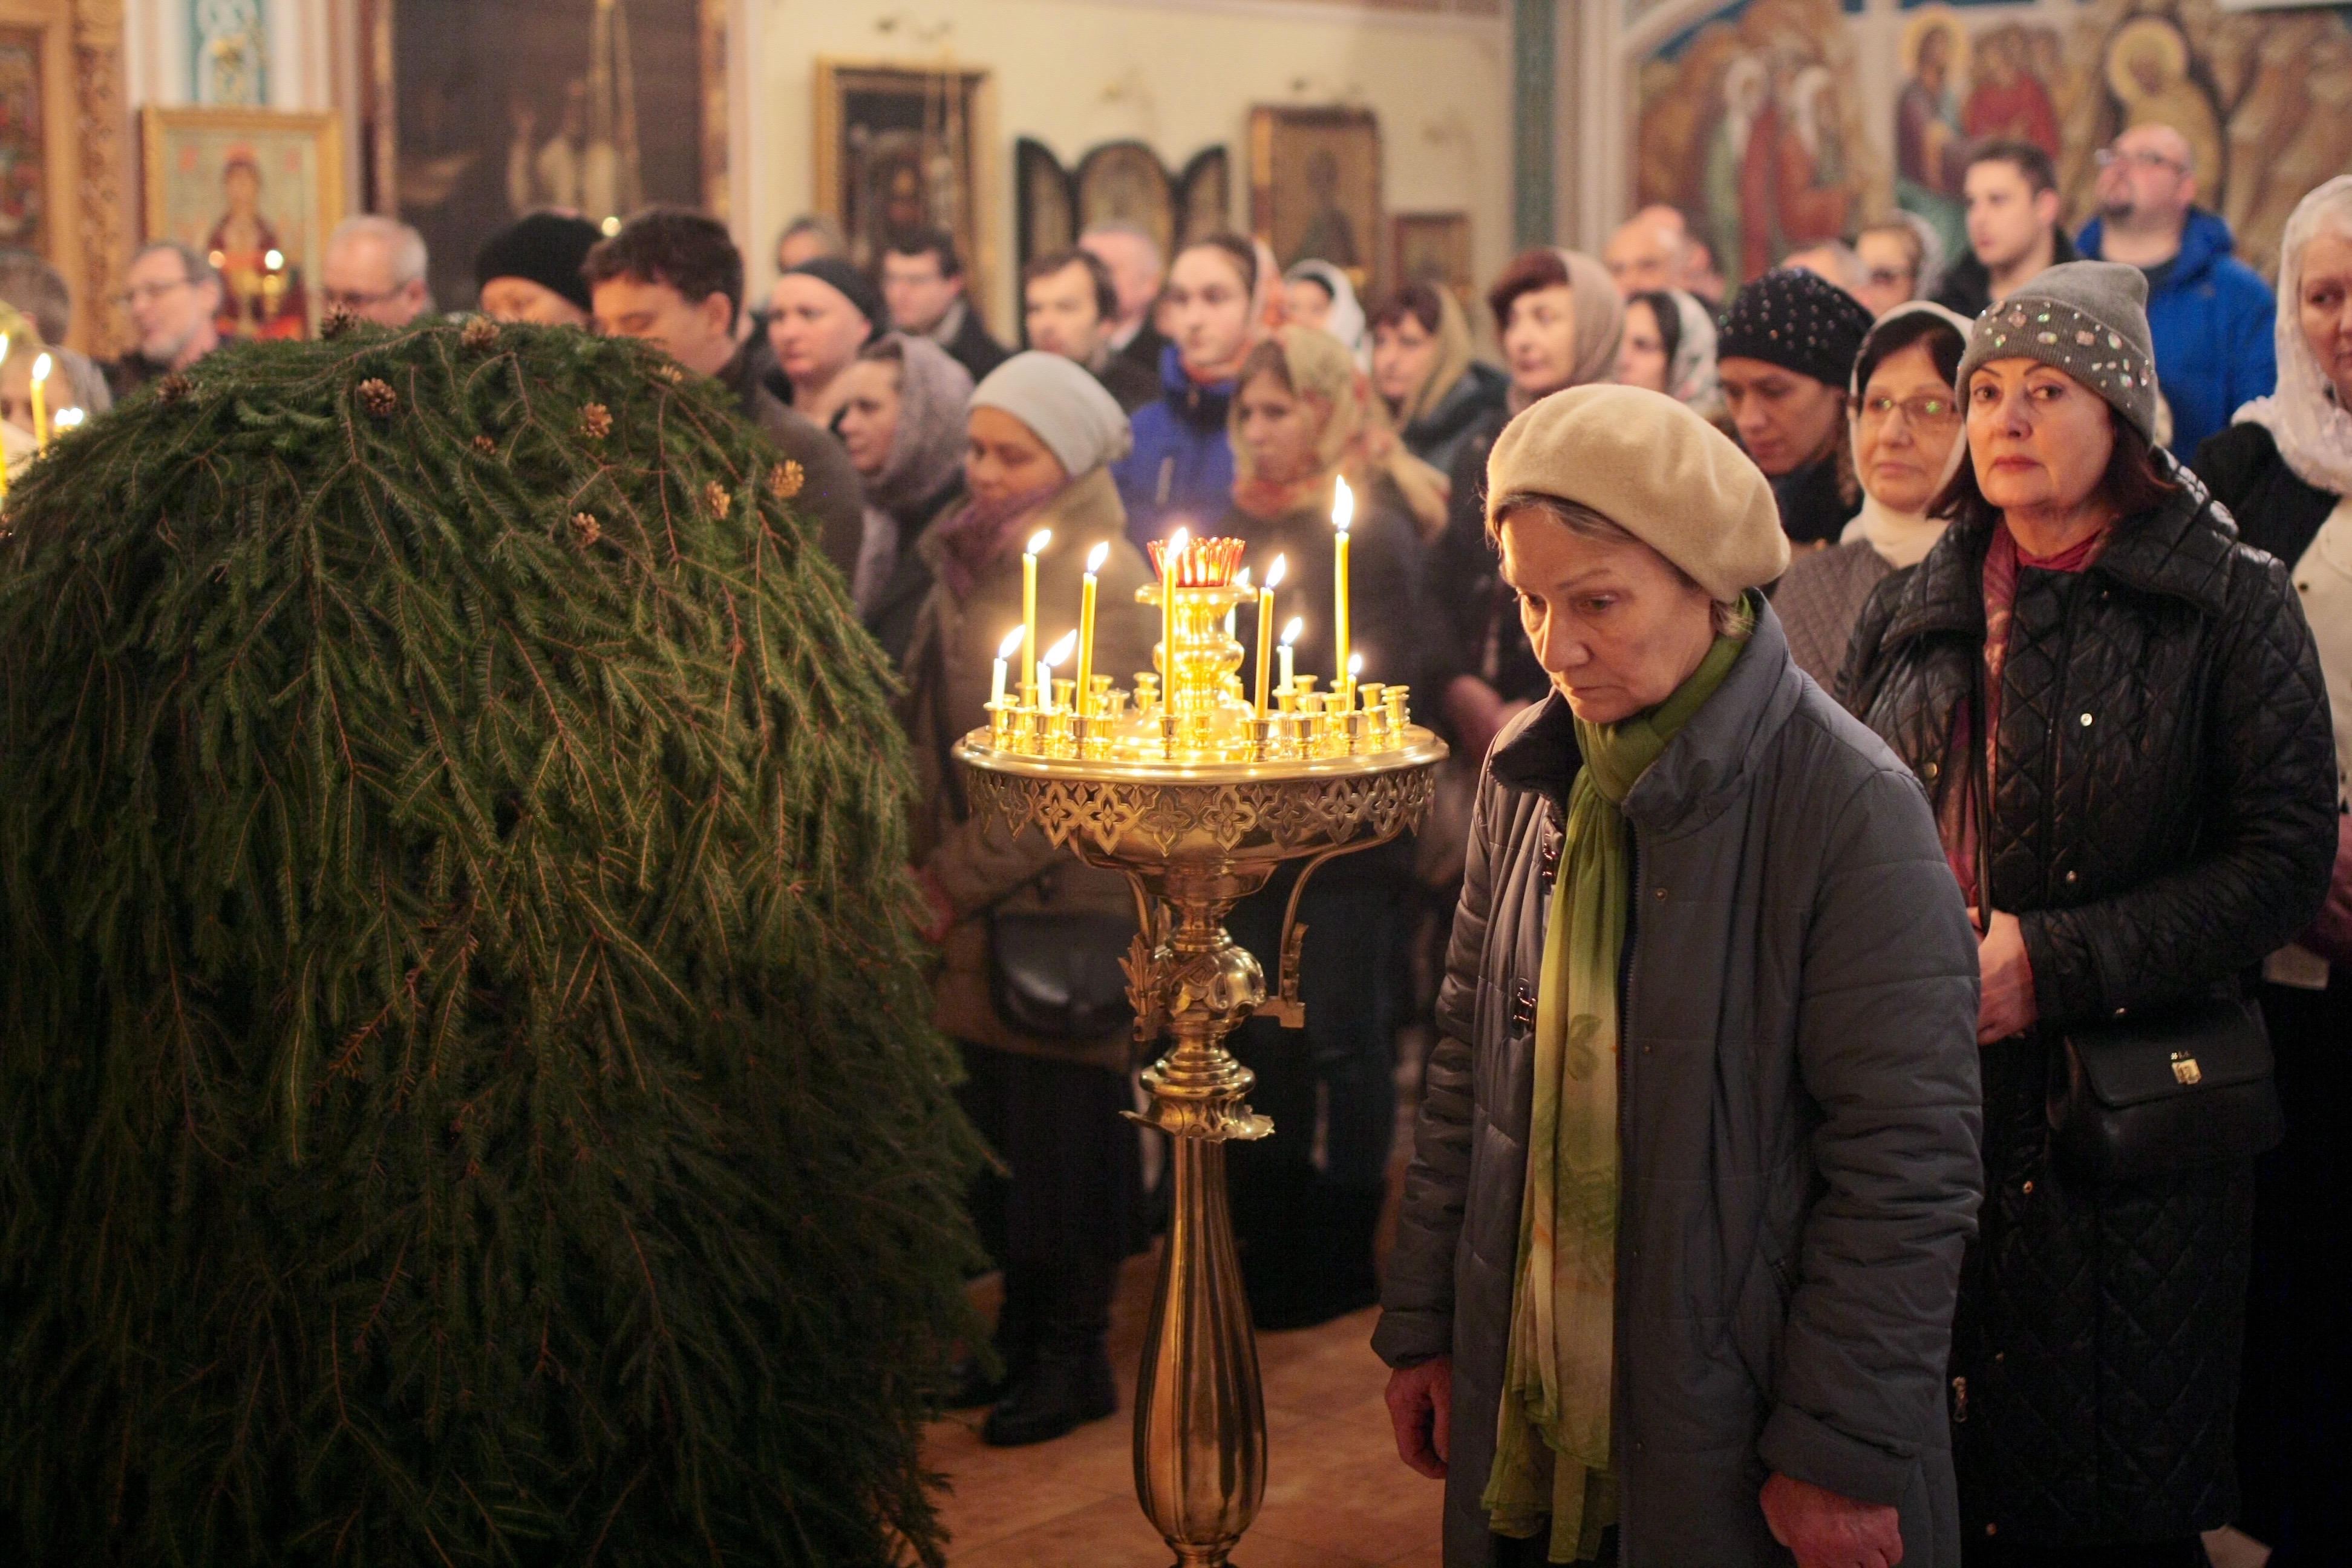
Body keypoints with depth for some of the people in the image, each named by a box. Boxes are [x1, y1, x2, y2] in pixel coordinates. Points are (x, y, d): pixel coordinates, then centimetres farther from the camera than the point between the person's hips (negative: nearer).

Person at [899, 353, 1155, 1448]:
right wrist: (924, 862, 5)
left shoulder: (1102, 578, -12)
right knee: (992, 1130, 11)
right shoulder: (971, 561, 12)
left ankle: (1071, 1356, 17)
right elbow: (927, 724, 16)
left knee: (1062, 1135, 3)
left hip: (1062, 906, -7)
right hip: (971, 908, 7)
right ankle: (1021, 1331, 26)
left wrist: (959, 876, -13)